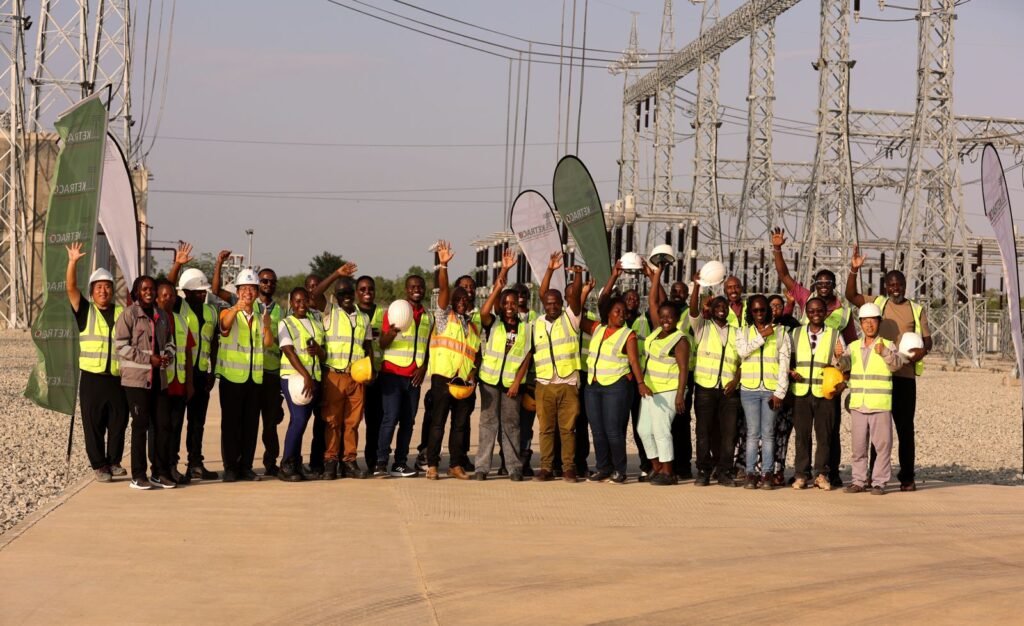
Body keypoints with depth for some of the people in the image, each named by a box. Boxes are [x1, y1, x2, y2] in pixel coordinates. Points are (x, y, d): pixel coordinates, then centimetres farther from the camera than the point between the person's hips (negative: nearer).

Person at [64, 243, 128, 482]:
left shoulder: (122, 313, 11)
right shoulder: (86, 312, 6)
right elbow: (70, 288, -6)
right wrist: (73, 262, -18)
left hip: (118, 378, 2)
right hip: (92, 378, -2)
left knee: (118, 422, 5)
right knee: (93, 424, 1)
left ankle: (114, 461, 18)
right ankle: (99, 465, 9)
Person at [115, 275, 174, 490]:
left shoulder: (161, 316, 16)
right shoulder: (129, 314, -4)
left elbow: (169, 342, 21)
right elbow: (121, 345, -11)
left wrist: (168, 356, -2)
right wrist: (149, 359, -14)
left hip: (159, 378, 6)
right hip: (136, 377, -6)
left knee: (164, 424, 4)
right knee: (140, 425, -3)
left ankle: (161, 472, 14)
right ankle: (138, 475, 4)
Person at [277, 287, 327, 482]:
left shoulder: (317, 324, 17)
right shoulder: (286, 324, 1)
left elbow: (324, 356, 19)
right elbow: (290, 352, -10)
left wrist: (319, 350, -6)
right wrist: (306, 376, -20)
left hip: (314, 379, 5)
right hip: (293, 377, -5)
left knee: (298, 421, 5)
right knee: (299, 419, -16)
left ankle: (295, 465, 10)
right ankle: (286, 466, -9)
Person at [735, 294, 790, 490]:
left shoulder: (780, 332, 6)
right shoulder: (744, 332, 11)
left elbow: (784, 364, 1)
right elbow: (742, 351, -10)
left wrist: (780, 392, -6)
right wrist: (762, 336, -10)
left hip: (771, 389, -1)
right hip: (749, 388, 1)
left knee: (768, 433, 0)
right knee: (752, 433, 0)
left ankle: (767, 474, 2)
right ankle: (751, 473, 1)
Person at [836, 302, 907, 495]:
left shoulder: (888, 345, 1)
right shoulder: (854, 346, 11)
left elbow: (897, 363, -16)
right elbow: (845, 365, -5)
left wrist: (884, 353, -36)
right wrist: (840, 356, -28)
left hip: (880, 406, -3)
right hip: (857, 405, 3)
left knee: (882, 445, -3)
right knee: (858, 446, 8)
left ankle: (879, 482, 2)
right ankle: (859, 481, 14)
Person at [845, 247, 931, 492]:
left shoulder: (917, 309, 8)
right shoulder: (877, 304, 8)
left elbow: (927, 339, 8)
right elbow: (851, 295, -1)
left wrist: (922, 350, -14)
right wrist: (854, 270, -13)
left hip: (905, 376, 0)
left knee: (905, 428, 3)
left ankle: (907, 478, 9)